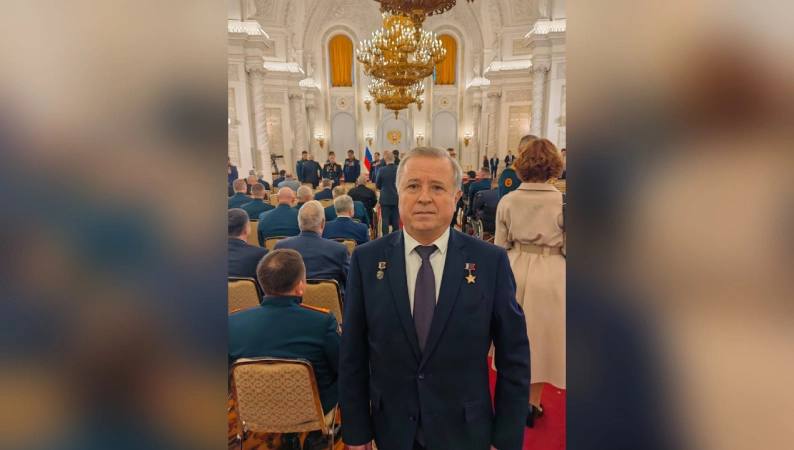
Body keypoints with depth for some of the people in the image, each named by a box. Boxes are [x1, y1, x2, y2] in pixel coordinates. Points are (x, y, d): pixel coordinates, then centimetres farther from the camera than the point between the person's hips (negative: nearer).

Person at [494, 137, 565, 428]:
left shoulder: (507, 201, -8)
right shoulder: (562, 202, -14)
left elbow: (500, 246, -2)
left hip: (516, 270, 2)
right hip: (550, 274, -2)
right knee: (541, 335, 14)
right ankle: (532, 403, 28)